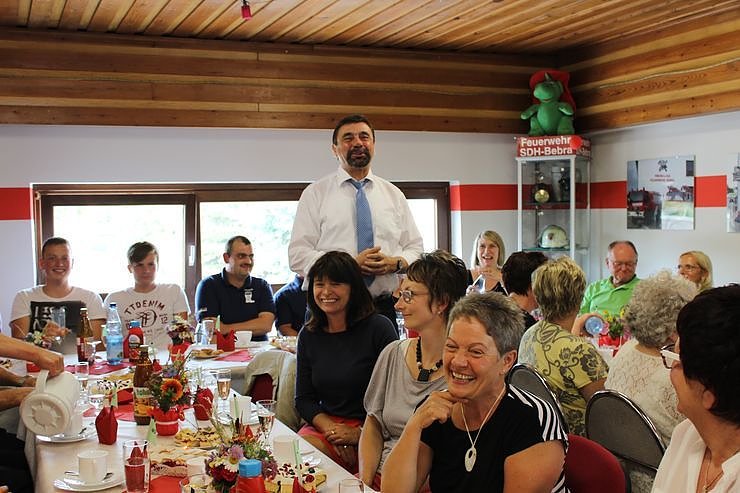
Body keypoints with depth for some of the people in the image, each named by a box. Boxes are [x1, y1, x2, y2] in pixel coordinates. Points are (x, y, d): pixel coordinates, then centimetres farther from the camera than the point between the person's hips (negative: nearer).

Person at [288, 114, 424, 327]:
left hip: (383, 308, 2)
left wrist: (395, 262, -8)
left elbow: (416, 249, 15)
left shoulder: (393, 194, 14)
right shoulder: (315, 194, 4)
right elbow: (298, 256, -4)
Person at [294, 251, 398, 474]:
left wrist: (361, 433, -17)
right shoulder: (308, 336, 8)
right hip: (324, 424, 4)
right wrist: (331, 429, -10)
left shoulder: (379, 328, -7)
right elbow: (303, 399, 8)